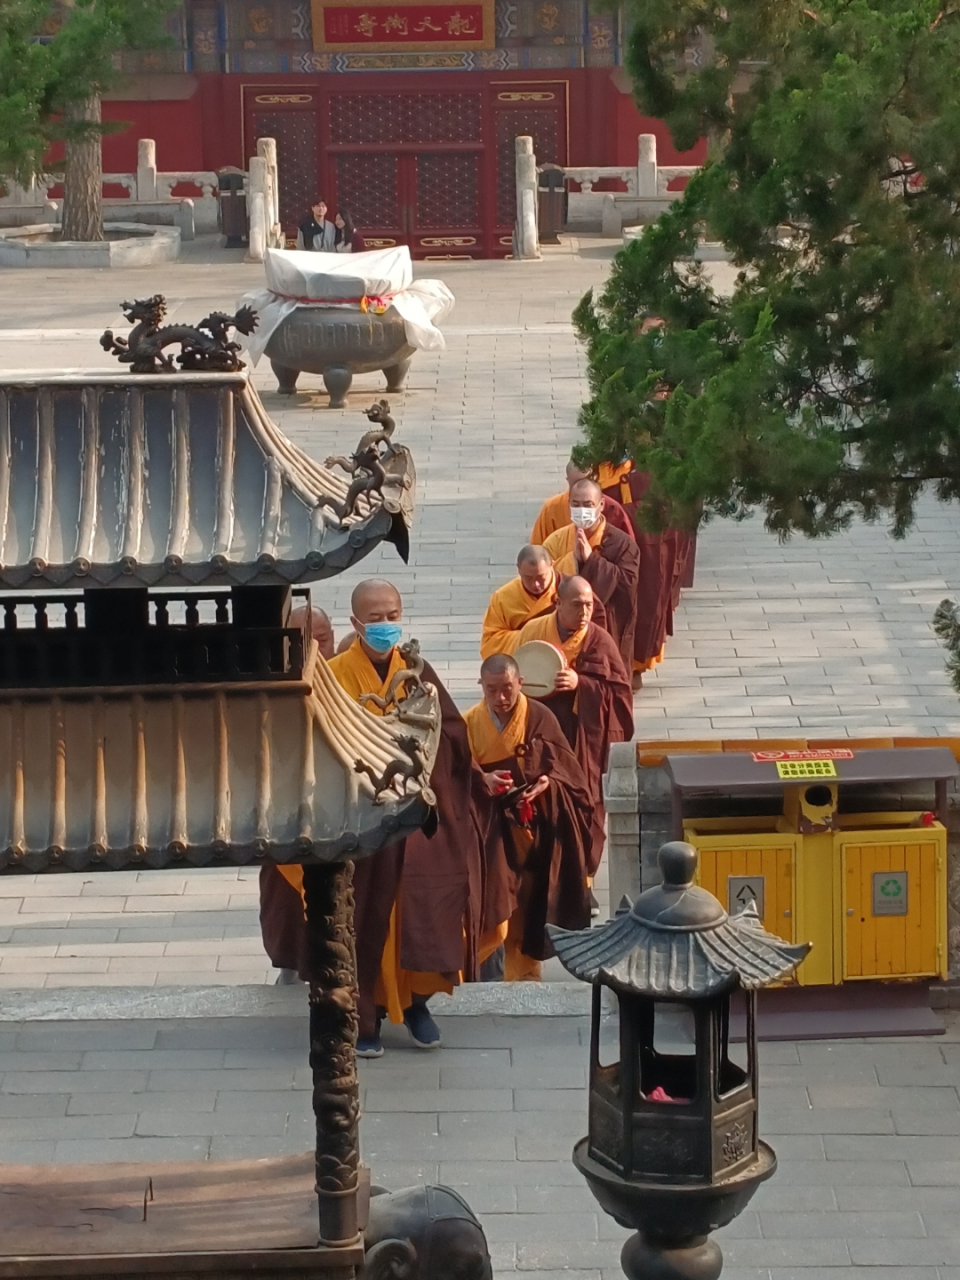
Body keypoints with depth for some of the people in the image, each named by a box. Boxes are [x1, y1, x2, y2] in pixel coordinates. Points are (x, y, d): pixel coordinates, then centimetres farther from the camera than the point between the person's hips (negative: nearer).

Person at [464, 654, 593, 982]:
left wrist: (546, 782, -23)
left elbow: (563, 766, -2)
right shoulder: (469, 723, 0)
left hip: (535, 824, 0)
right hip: (492, 828, 0)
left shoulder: (539, 717, -4)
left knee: (530, 894, 2)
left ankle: (524, 965, 15)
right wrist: (483, 779, -21)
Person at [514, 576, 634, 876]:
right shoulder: (533, 631, 0)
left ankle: (580, 871, 18)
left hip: (582, 737, -2)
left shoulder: (599, 641, -8)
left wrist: (580, 683, -21)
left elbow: (619, 689, -9)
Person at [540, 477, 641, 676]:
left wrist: (591, 558, -21)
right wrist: (573, 558, -19)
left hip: (607, 632, -2)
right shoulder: (556, 540, 2)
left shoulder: (621, 543, -6)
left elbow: (628, 584, -18)